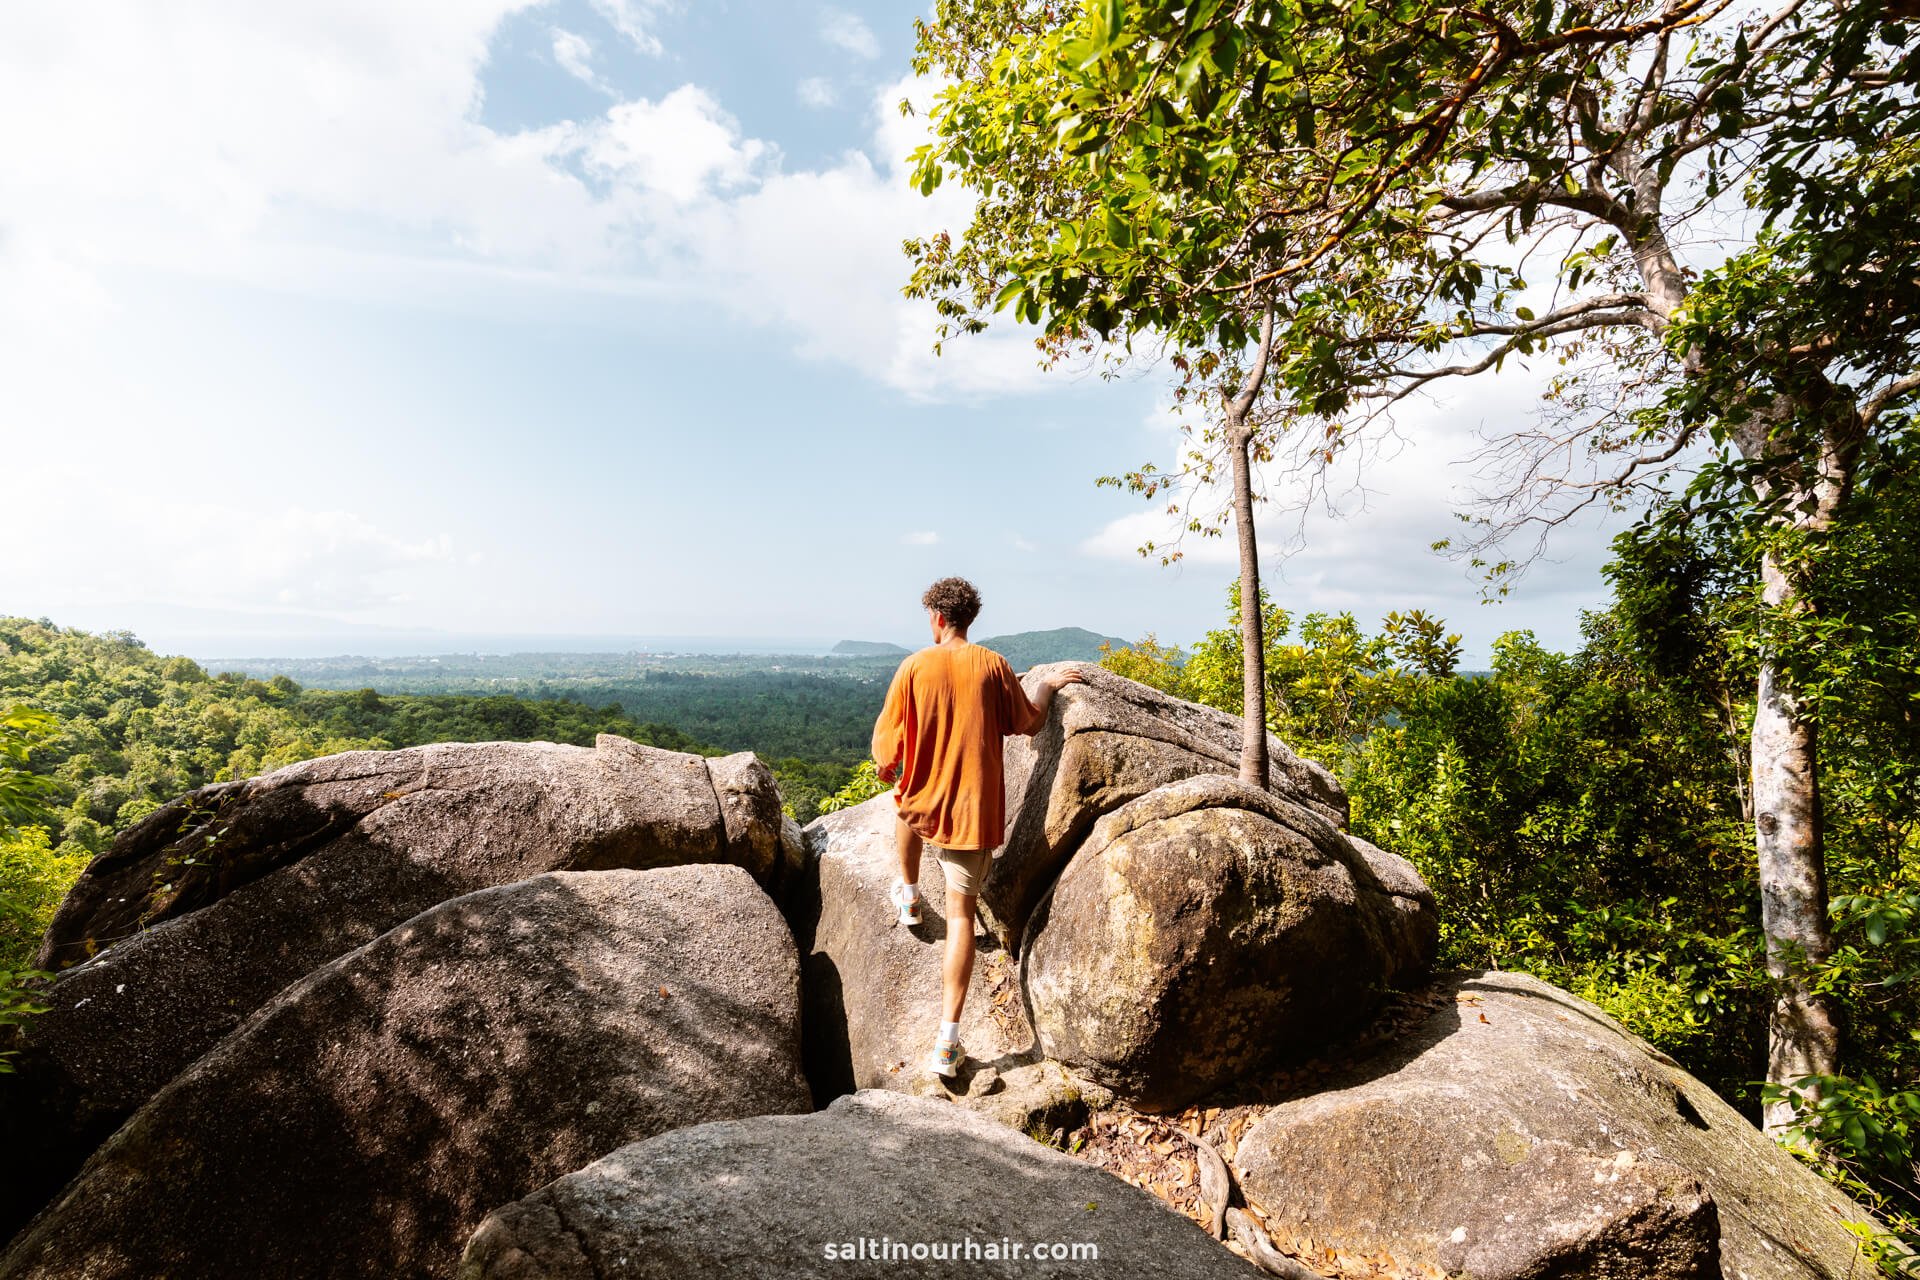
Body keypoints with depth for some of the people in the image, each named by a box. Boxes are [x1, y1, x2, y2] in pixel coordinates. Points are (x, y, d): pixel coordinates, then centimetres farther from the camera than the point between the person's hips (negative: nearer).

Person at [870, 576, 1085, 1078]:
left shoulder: (914, 667, -6)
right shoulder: (991, 665, -5)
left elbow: (886, 741, -2)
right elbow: (1028, 721, 6)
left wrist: (886, 769, 20)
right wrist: (1050, 685, 24)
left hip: (925, 804, 0)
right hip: (974, 809, 0)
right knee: (961, 913, 7)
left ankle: (909, 895, 52)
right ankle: (948, 1037, 5)